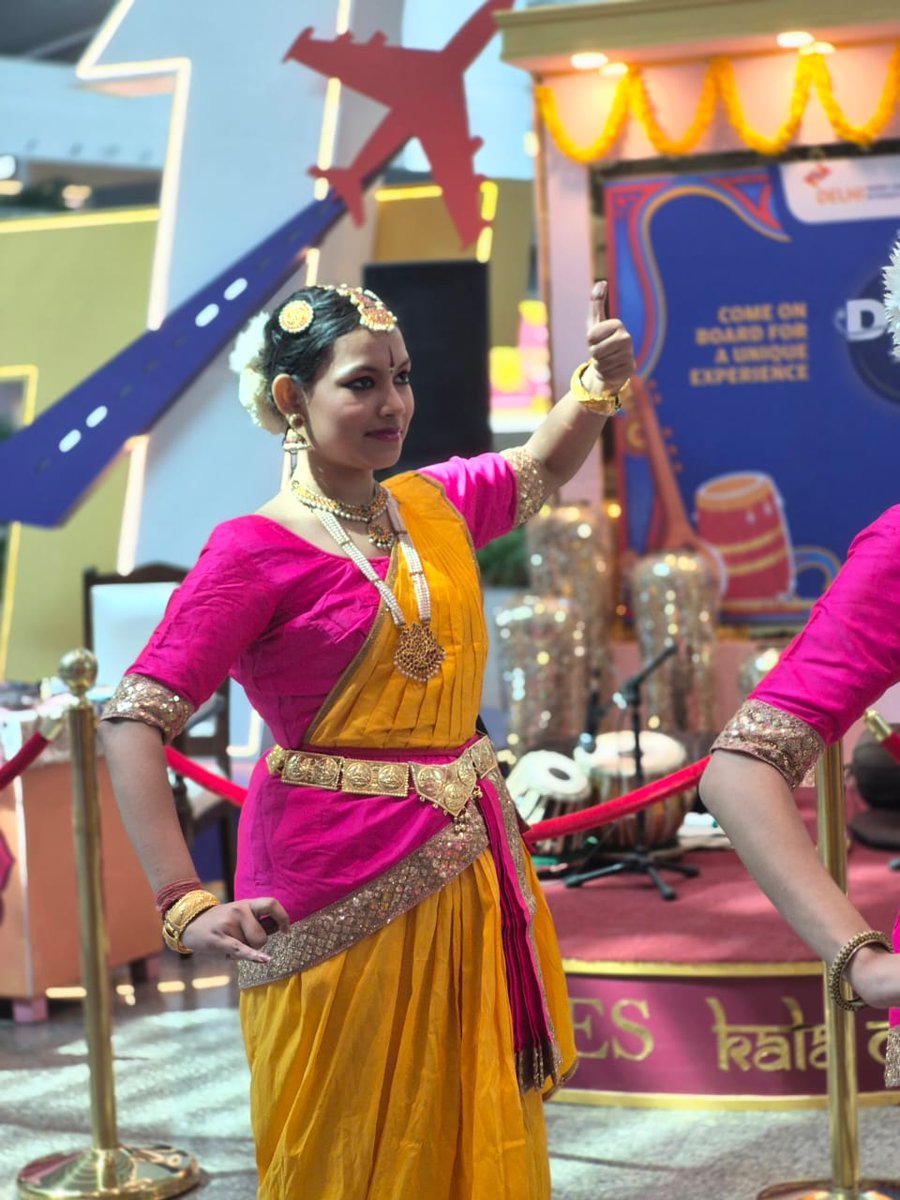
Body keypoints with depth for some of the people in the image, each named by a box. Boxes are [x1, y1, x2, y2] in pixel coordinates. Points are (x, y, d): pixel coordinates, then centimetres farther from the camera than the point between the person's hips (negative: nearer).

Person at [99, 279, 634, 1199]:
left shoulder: (433, 507, 5)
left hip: (469, 866, 7)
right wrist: (184, 905, -27)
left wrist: (599, 382, 5)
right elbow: (131, 724, -19)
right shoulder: (256, 554, -15)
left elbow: (542, 467, 25)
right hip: (343, 886, -6)